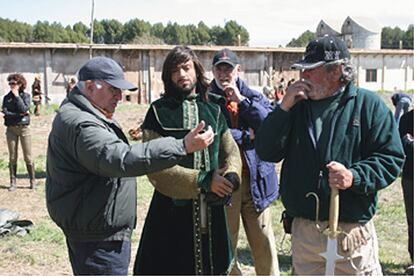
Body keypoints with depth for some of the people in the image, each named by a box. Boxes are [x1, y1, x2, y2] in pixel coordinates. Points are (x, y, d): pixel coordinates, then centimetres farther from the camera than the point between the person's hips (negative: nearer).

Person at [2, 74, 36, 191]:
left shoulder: (26, 95, 2)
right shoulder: (7, 97, 7)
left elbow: (24, 109, -14)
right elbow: (5, 112, -6)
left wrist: (17, 96, -10)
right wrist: (19, 114, -12)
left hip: (24, 128, -2)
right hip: (11, 129, 2)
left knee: (28, 157, -1)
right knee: (12, 157, 4)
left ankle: (32, 180, 10)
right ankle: (13, 182, 11)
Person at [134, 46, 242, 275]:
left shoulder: (213, 110, 12)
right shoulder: (158, 112, -2)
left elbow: (231, 153, 13)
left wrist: (230, 176, -10)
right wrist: (203, 181, -15)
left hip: (212, 211, 4)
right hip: (172, 209, -4)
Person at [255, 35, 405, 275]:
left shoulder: (369, 105, -2)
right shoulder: (298, 106, 7)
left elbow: (391, 158, -6)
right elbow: (266, 152, 0)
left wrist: (354, 177, -23)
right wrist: (284, 108, -10)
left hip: (352, 232, -3)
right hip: (304, 230, 4)